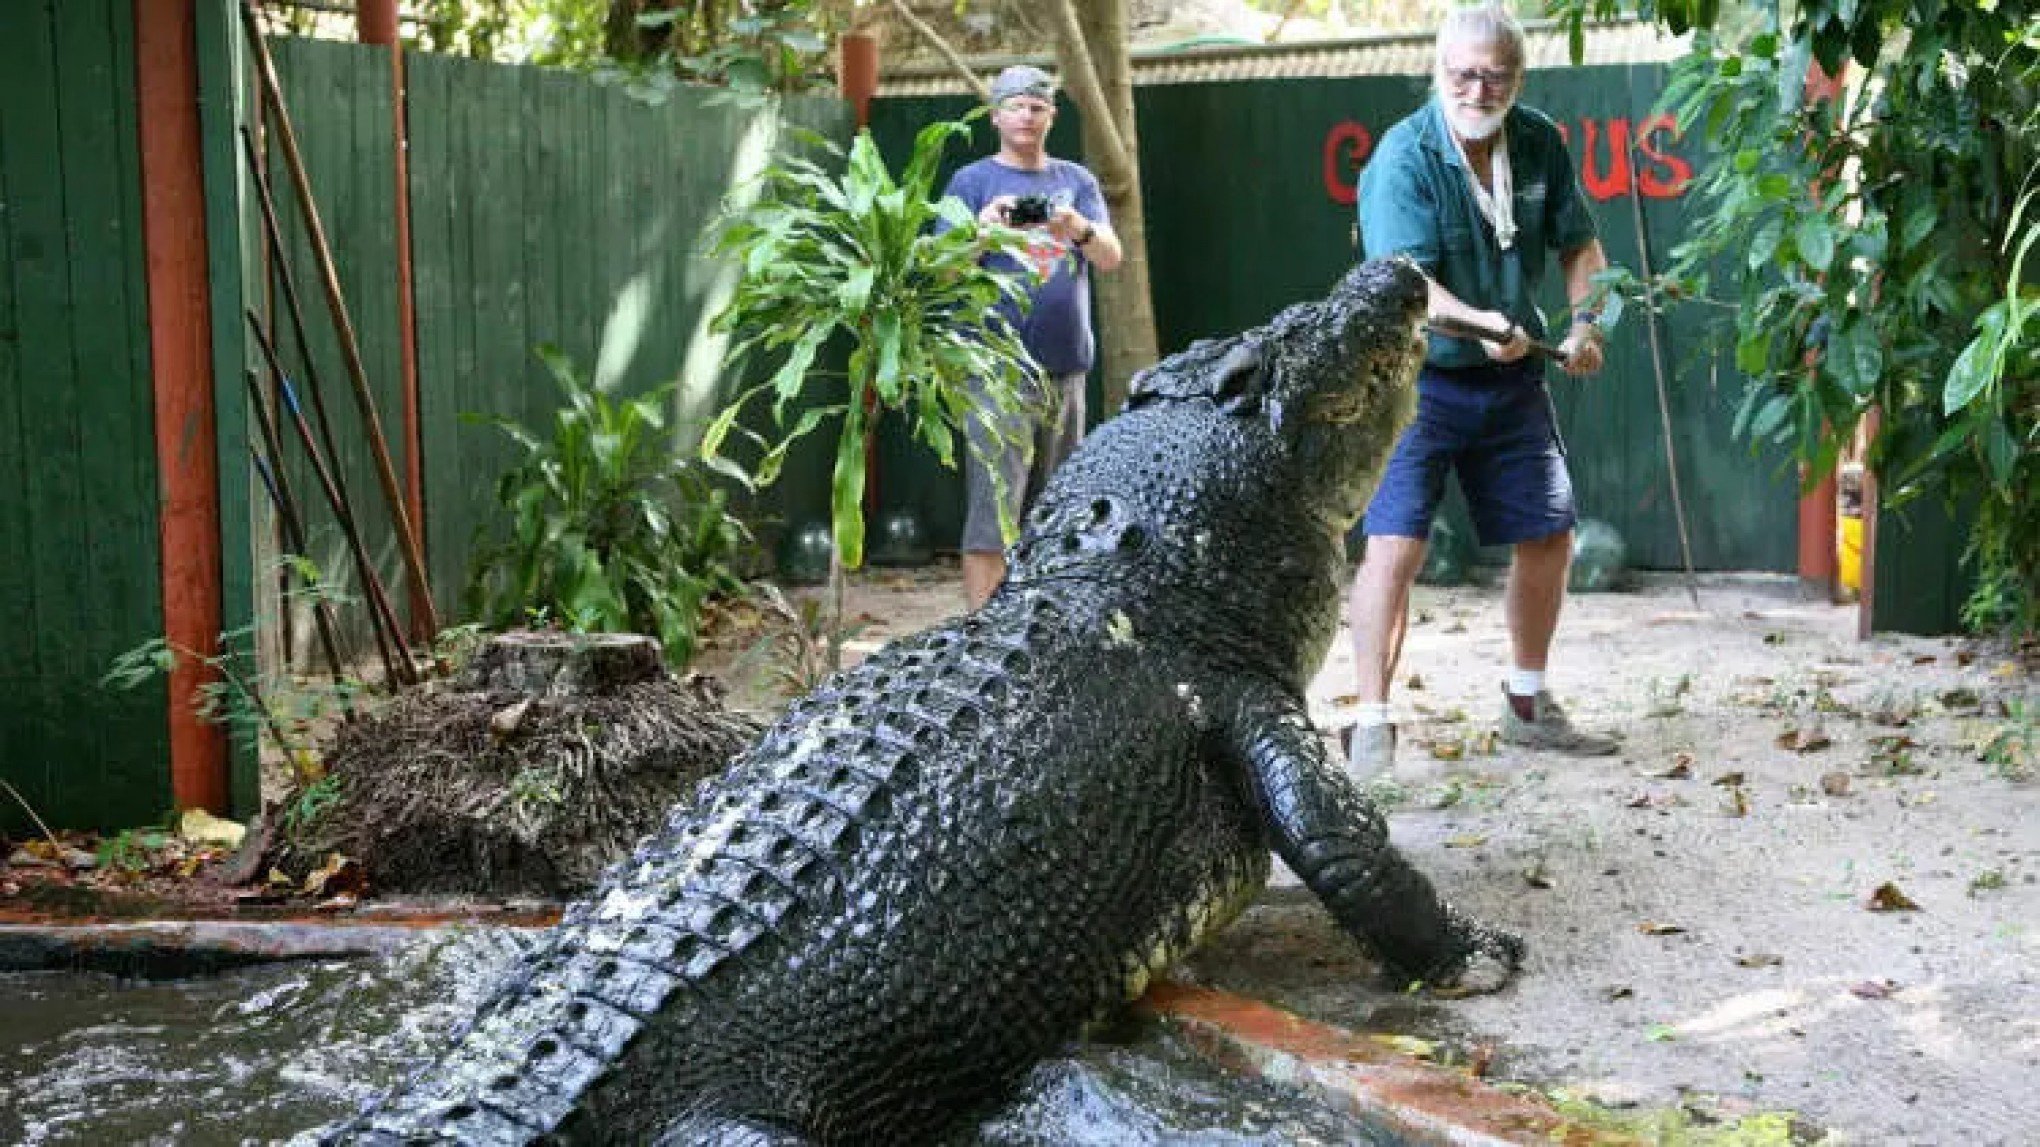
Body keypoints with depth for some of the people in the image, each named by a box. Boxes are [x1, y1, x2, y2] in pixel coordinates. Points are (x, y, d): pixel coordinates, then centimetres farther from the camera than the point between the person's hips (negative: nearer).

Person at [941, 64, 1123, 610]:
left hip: (1066, 365, 4)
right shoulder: (972, 181, 5)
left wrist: (1079, 229, -18)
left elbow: (1111, 257, 3)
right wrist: (981, 231, -21)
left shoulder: (1075, 180, 15)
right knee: (993, 508, -11)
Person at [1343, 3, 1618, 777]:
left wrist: (1585, 323, -5)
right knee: (1395, 545, -16)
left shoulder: (1540, 143, -1)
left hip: (1512, 378, 6)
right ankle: (1371, 724, -9)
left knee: (1548, 537, 13)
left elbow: (1579, 247, 11)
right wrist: (1479, 322, -43)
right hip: (1418, 375, -6)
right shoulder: (1405, 156, -18)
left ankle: (1528, 706, 32)